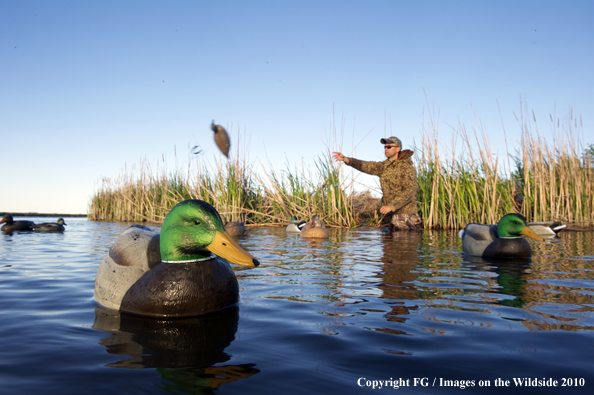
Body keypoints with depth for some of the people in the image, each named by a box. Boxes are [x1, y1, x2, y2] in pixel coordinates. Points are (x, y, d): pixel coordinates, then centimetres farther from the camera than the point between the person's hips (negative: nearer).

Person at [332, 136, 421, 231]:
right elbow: (366, 166, -4)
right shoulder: (384, 166, 9)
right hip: (393, 213, 7)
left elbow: (410, 192, -21)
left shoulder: (407, 168, -12)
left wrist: (390, 206, -27)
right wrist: (345, 159, -17)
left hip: (404, 213, -7)